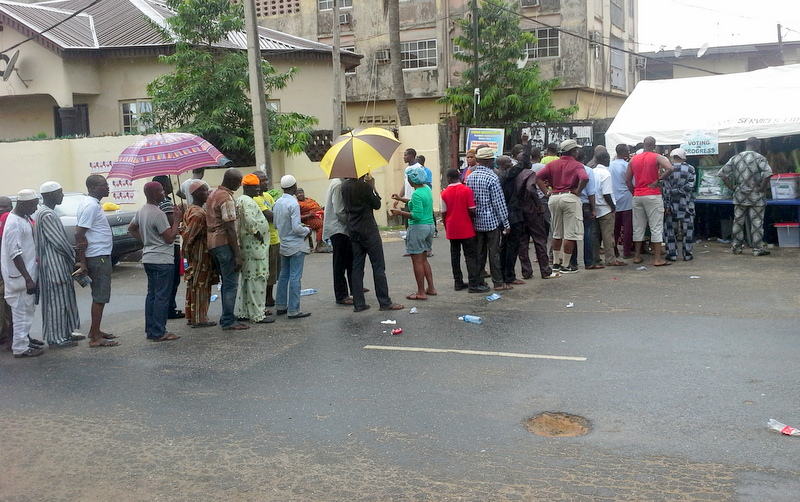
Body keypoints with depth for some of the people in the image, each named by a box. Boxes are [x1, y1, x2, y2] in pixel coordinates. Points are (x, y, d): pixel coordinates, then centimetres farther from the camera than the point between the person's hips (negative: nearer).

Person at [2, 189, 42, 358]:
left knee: (28, 309, 20)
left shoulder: (24, 218, 9)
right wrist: (28, 279, -26)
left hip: (28, 271, 10)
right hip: (20, 275, -10)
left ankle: (25, 338, 32)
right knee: (22, 311, -3)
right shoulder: (14, 224, -21)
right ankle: (20, 347, 3)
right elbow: (15, 254, -25)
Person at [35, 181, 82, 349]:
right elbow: (59, 242, -19)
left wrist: (72, 256, 14)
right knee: (57, 302, -4)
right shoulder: (47, 215, -18)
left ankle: (65, 333, 24)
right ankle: (56, 339, 3)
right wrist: (75, 256, -7)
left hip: (59, 265, 10)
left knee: (65, 300, 15)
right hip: (54, 266, -10)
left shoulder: (42, 213, 15)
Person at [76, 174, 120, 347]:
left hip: (101, 256, 10)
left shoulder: (92, 203, 14)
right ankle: (95, 338, -3)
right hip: (98, 257, -10)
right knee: (100, 297, -7)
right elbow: (79, 233, -22)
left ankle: (95, 331, 26)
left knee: (99, 296, 17)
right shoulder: (91, 205, -17)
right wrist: (83, 262, -21)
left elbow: (81, 232, 20)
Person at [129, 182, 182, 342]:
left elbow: (131, 228, 22)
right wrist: (177, 219, -10)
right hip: (162, 260, -9)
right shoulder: (158, 214, -19)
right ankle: (159, 333, -2)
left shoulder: (141, 211, 9)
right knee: (162, 297, -4)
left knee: (152, 295, 14)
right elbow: (170, 238, -18)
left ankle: (150, 330, 18)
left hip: (148, 258, 9)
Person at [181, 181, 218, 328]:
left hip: (195, 256, 10)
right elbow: (188, 235, -23)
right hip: (201, 254, -10)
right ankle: (199, 319, 2)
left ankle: (191, 317, 23)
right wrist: (188, 252, -12)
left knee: (193, 286, 15)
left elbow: (186, 233, 17)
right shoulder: (198, 213, -19)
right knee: (201, 287, -3)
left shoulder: (191, 210, 13)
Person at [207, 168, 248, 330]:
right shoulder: (227, 198, -15)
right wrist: (237, 254, -19)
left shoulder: (213, 194, 14)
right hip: (225, 243, -10)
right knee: (231, 284, -4)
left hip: (213, 242, 10)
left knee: (227, 282, 16)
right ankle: (228, 321, -2)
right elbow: (230, 228, -19)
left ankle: (226, 318, 21)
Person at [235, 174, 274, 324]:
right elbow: (250, 221, -27)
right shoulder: (247, 201, -14)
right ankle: (257, 315, -5)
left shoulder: (240, 200, 18)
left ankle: (242, 312, 21)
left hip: (247, 246, 11)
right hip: (254, 246, -11)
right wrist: (258, 234, -17)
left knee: (246, 280, 15)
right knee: (256, 280, -8)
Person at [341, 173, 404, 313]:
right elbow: (377, 204, -9)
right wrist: (372, 186, 0)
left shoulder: (344, 185, 5)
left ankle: (358, 303, 10)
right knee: (378, 266, -1)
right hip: (368, 229, -7)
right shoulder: (364, 186, -17)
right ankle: (385, 302, 2)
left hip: (353, 231, 7)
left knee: (357, 266, 10)